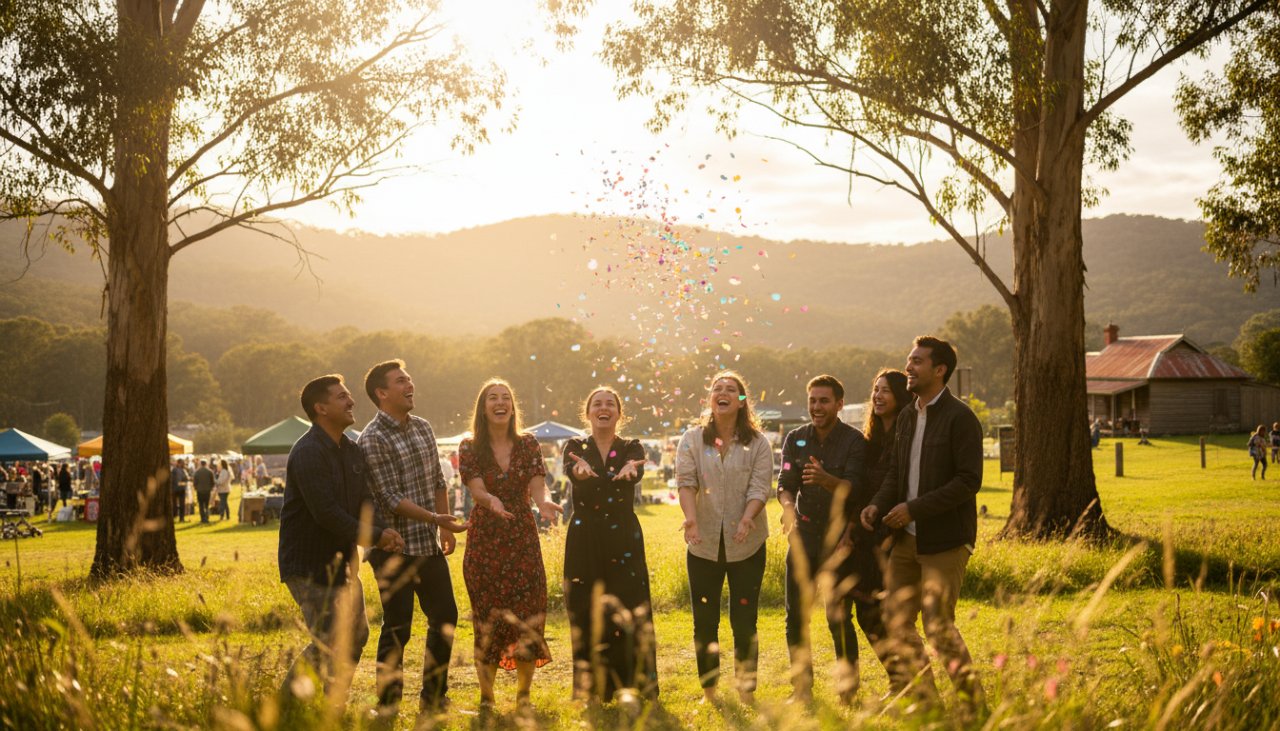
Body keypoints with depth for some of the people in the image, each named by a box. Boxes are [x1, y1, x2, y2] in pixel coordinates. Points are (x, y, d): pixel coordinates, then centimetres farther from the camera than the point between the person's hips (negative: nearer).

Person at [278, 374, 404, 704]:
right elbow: (326, 513, -27)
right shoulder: (308, 453, -21)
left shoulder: (352, 450, 9)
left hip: (341, 560, 9)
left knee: (355, 636, 14)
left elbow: (363, 500, 6)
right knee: (332, 644, -9)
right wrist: (375, 537, -21)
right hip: (308, 564, -9)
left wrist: (381, 531, -15)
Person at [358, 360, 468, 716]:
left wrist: (446, 527, 12)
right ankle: (388, 707, 11)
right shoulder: (372, 439, -14)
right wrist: (435, 518, -26)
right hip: (395, 549, -8)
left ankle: (433, 698, 26)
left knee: (445, 617, 12)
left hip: (429, 544, 8)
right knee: (397, 628, -2)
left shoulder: (423, 427, 9)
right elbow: (389, 498, -19)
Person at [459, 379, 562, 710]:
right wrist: (492, 501, -36)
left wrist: (543, 501, -28)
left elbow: (537, 485, -5)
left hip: (523, 539, 2)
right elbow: (477, 489, -13)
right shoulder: (469, 447, 0)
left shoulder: (527, 444, 5)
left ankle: (523, 696, 14)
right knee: (488, 618, 1)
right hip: (485, 541, -1)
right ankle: (486, 698, 12)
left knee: (528, 615, 1)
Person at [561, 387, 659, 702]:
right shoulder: (575, 447, 7)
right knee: (586, 617, -1)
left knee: (630, 613, -5)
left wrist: (628, 470, -42)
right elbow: (572, 471, -17)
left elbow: (636, 474, -16)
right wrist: (581, 471, -43)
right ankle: (591, 695, 9)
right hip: (584, 541, 0)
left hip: (624, 539, 0)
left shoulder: (632, 448, 8)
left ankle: (636, 692, 3)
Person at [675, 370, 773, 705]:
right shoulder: (692, 440, 4)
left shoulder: (758, 443, 1)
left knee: (744, 621, 1)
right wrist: (691, 516, -27)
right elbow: (685, 481, -9)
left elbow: (760, 488, -8)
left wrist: (747, 518, -27)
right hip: (704, 543, 1)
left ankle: (747, 690, 12)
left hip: (746, 543, -1)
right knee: (704, 621, 6)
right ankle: (708, 691, 16)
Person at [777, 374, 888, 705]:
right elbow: (785, 483, -1)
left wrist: (825, 479, -39)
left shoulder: (854, 441, -8)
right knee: (795, 616, 4)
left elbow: (854, 488, -19)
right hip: (803, 538, 4)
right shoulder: (795, 439, 5)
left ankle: (847, 690, 10)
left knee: (839, 618, -4)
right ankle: (802, 688, 17)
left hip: (840, 540, -4)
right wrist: (788, 505, -24)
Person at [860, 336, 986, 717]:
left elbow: (969, 481, -16)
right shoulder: (906, 417, 13)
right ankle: (924, 703, 20)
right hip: (907, 539, 8)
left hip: (945, 540, -8)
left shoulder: (959, 418, -11)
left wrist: (915, 508, -20)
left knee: (938, 625, -9)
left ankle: (975, 707, 7)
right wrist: (878, 505, -3)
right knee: (897, 621, 8)